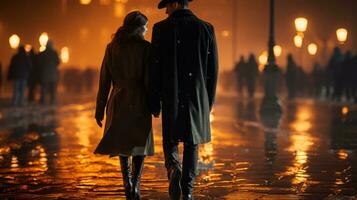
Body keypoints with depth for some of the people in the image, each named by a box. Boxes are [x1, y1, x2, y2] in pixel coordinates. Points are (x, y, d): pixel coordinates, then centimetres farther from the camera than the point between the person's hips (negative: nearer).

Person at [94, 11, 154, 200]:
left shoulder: (112, 47, 3)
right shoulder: (145, 47, -7)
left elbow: (104, 81, 4)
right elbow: (149, 79, -10)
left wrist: (100, 108, 8)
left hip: (118, 101, 3)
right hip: (139, 102, -3)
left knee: (122, 142, 19)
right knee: (139, 142, 10)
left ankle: (127, 183, 12)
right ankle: (135, 184, -6)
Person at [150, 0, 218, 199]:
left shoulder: (161, 28, -4)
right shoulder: (206, 28, 1)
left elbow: (155, 68, -5)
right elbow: (213, 69, 2)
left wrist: (155, 102, 2)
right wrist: (209, 101, 12)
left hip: (171, 97, -1)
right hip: (197, 98, 2)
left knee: (170, 140, 13)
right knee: (191, 143, 12)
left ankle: (174, 168, -16)